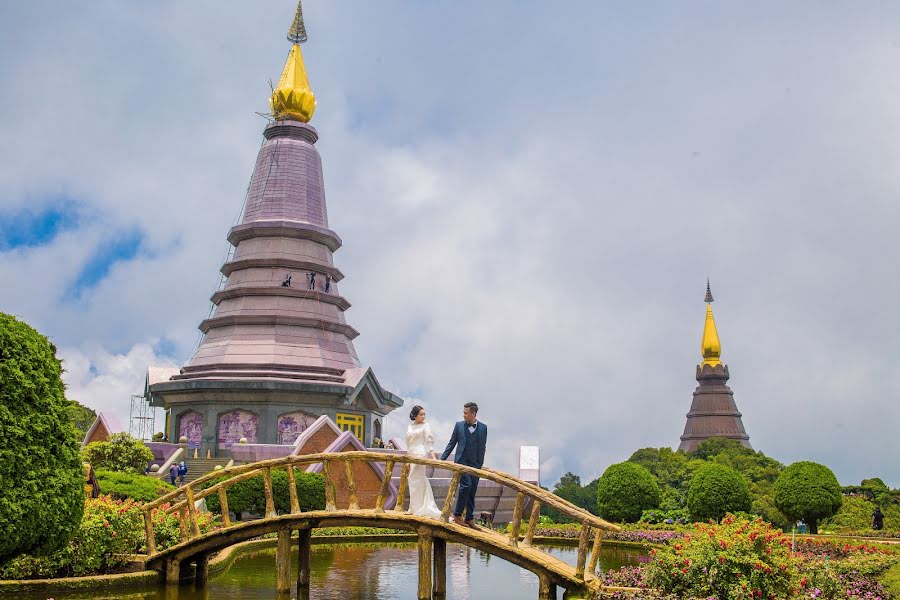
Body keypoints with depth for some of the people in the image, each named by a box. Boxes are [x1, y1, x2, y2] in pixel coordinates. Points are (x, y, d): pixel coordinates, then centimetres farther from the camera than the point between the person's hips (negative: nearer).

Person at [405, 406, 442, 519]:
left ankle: (417, 509, 2)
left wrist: (433, 457, -15)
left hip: (421, 455, -6)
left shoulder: (425, 426, -1)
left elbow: (429, 443, -5)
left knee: (416, 480, -6)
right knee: (420, 480, 8)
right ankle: (425, 508, 14)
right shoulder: (410, 427, 14)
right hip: (412, 456, 6)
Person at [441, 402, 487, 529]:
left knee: (472, 491, 4)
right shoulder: (459, 425, 4)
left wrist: (481, 464, 4)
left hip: (475, 463, 2)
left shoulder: (483, 428, 5)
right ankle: (457, 515, -9)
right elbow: (451, 444, 9)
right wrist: (442, 459, 4)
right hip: (462, 461, -2)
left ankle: (469, 519, 11)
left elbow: (483, 447, 8)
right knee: (466, 485, -17)